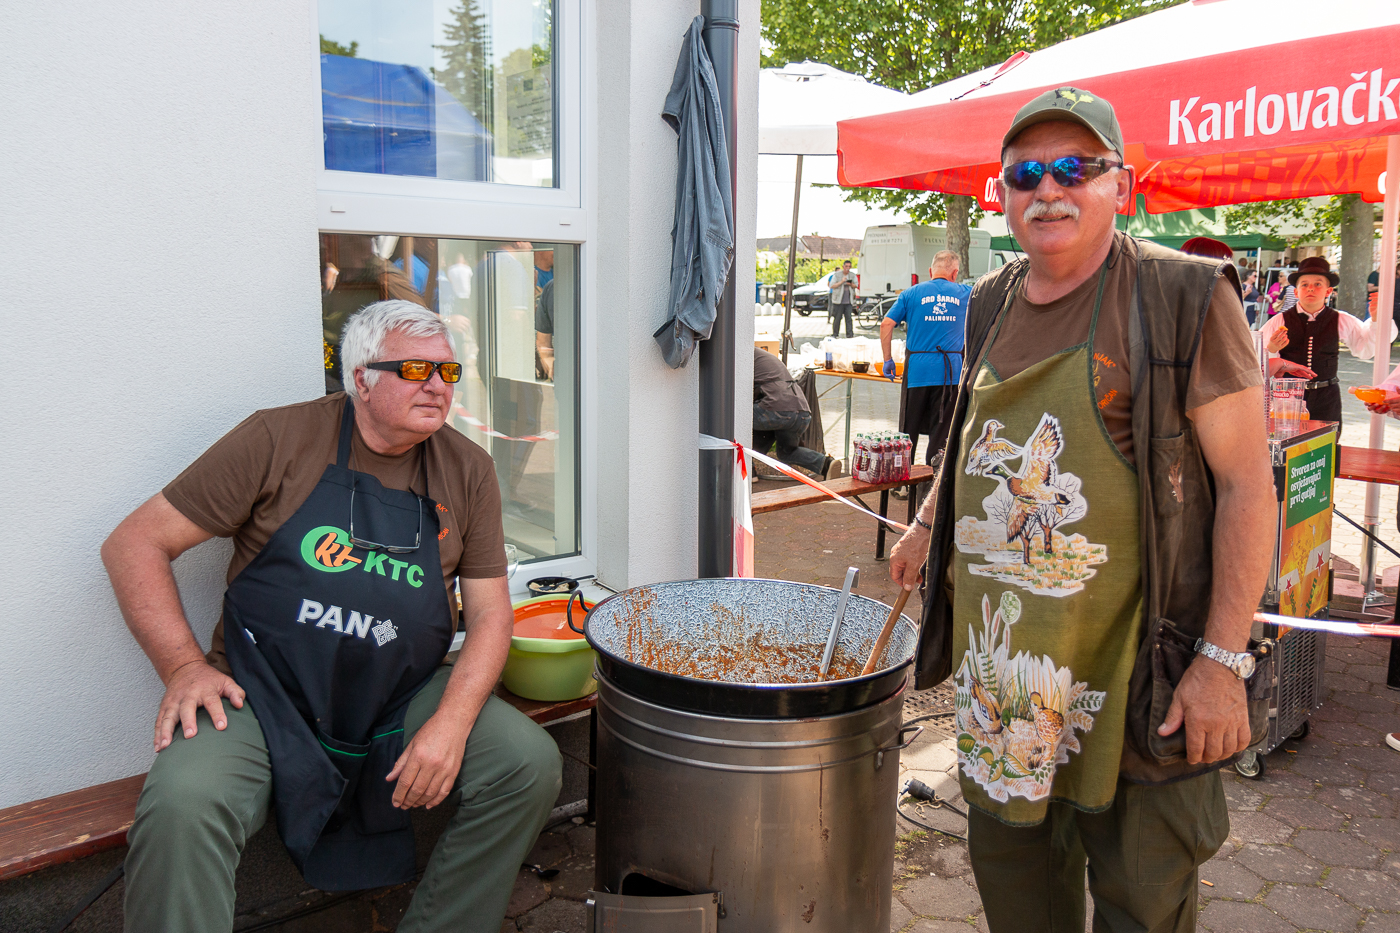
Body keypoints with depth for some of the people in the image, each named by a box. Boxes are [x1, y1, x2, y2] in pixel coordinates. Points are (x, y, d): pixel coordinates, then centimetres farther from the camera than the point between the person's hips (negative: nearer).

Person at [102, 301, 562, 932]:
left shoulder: (467, 471, 4)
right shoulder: (281, 441, -4)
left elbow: (489, 613, 3)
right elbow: (135, 545, -1)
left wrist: (451, 724, -13)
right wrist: (183, 665, -13)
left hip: (403, 701, 3)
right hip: (261, 697, -3)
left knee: (530, 762, -15)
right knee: (181, 805, -31)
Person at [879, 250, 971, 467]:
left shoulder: (912, 293, 5)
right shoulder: (964, 294, 7)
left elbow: (886, 324, -2)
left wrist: (887, 360, 4)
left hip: (918, 369, 0)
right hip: (951, 370, 0)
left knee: (909, 429, 9)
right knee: (941, 430, 5)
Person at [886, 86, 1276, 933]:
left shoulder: (1184, 297, -11)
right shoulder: (993, 304, 8)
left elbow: (1247, 485, -13)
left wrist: (1224, 660, -17)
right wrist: (929, 527, 22)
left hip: (1131, 662, -5)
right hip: (999, 655, 6)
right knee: (1009, 857, 20)